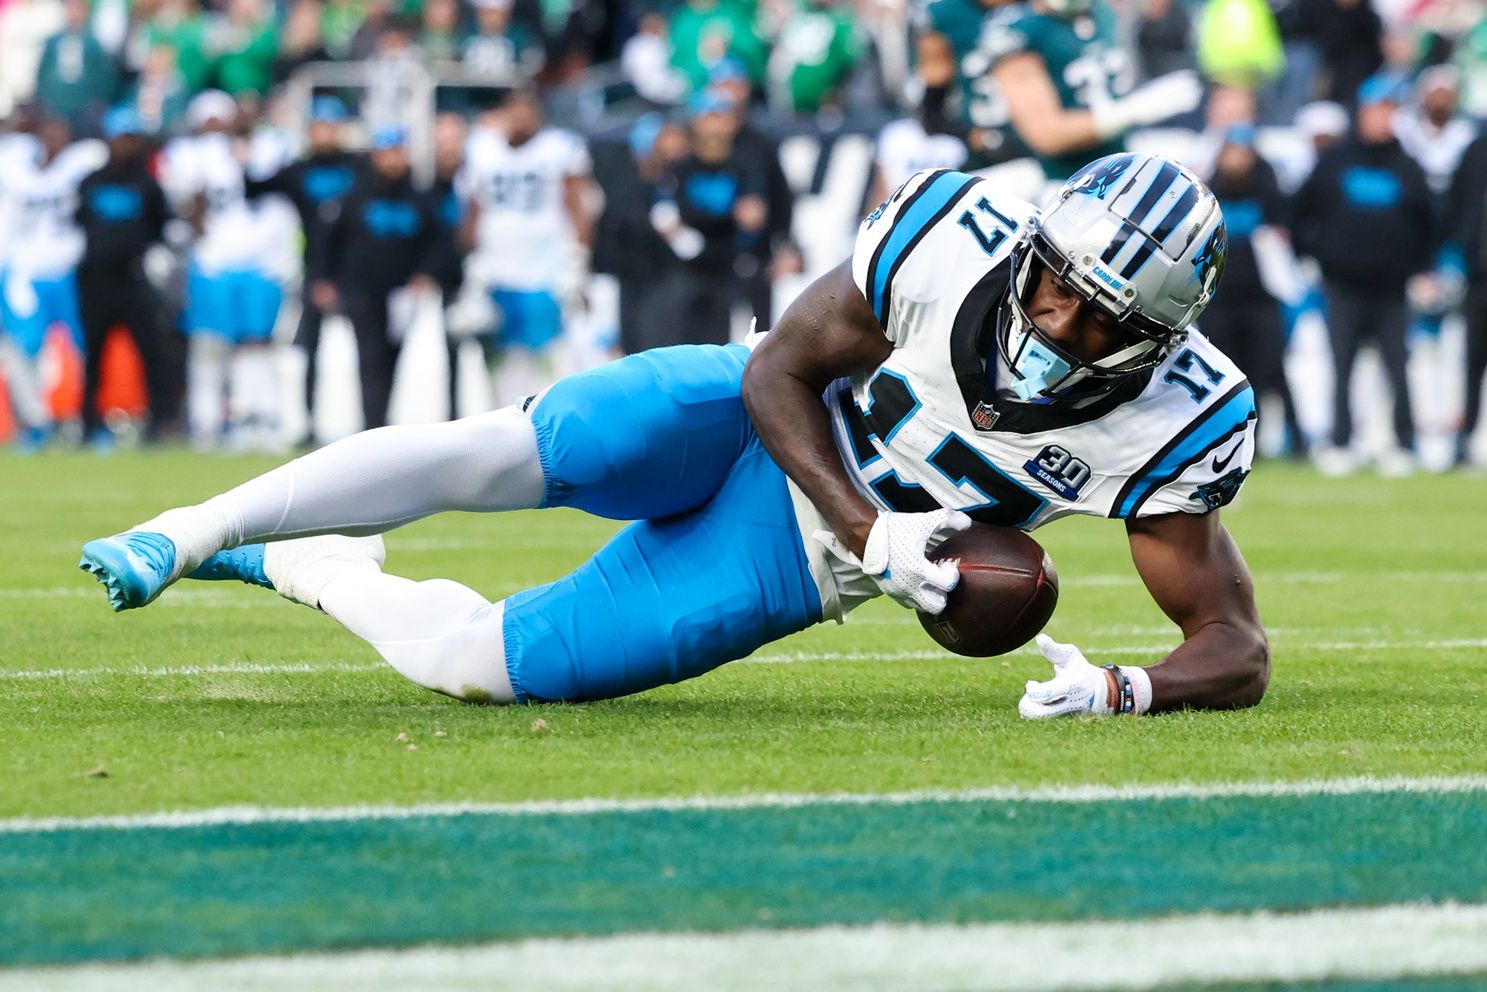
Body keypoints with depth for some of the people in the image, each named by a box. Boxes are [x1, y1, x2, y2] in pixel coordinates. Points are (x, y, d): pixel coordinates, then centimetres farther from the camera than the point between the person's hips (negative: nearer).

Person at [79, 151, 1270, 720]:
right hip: (744, 421, -1)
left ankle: (294, 568, 21)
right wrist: (868, 527, -28)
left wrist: (1125, 690, -40)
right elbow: (782, 369, -13)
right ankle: (194, 531, -10)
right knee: (500, 453, -30)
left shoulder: (1170, 427, -23)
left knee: (472, 662, -9)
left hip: (780, 562, 1)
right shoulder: (957, 237, -24)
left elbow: (1237, 650, -18)